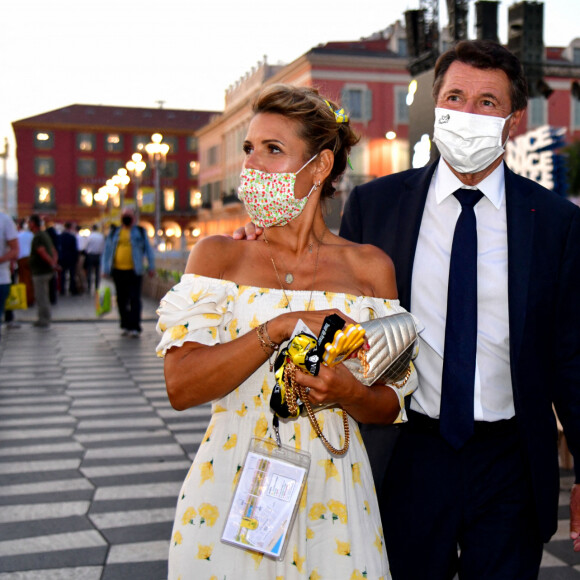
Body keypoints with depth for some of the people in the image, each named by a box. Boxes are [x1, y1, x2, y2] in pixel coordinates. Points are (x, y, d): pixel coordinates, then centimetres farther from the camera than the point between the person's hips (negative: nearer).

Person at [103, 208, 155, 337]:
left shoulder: (140, 232, 8)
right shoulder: (114, 232, 12)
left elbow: (148, 249, 10)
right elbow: (107, 251, 12)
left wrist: (151, 267, 4)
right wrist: (106, 269, 5)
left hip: (134, 271, -3)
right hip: (118, 271, 3)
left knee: (134, 300, -9)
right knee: (121, 300, 7)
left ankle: (135, 327, -11)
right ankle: (125, 326, 18)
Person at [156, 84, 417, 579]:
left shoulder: (370, 268, 1)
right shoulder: (217, 256, -1)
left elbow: (390, 405, 4)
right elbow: (181, 385, -12)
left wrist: (350, 394, -18)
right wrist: (278, 329, -21)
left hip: (331, 492, 1)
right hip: (230, 487, 0)